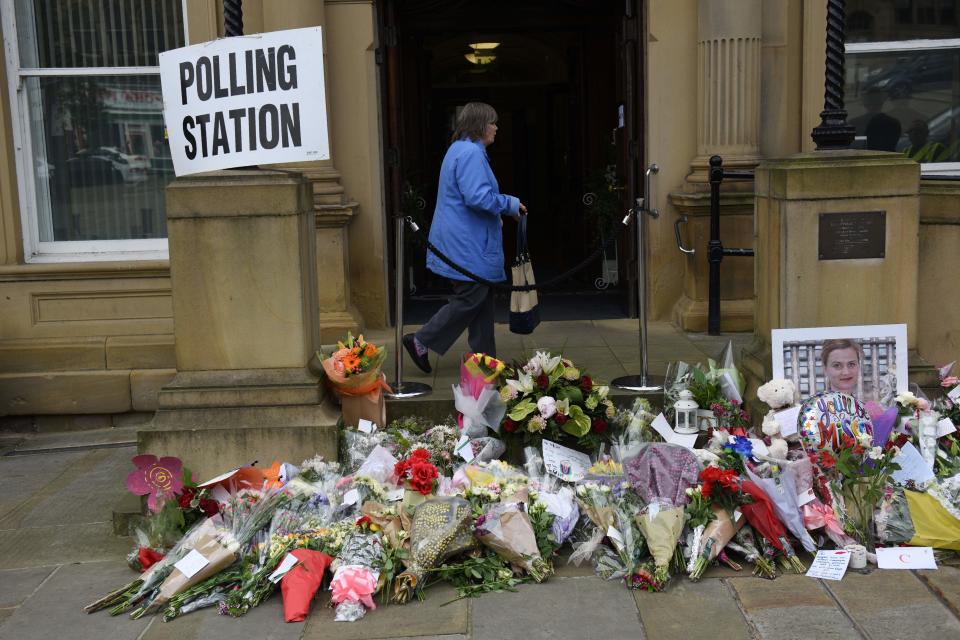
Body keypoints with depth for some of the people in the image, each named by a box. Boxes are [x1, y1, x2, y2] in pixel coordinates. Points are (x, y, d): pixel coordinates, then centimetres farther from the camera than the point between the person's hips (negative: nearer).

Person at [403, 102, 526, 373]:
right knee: (470, 298, -5)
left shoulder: (461, 150, 18)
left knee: (483, 299, 13)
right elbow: (478, 197, -25)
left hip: (464, 242, 11)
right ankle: (422, 341, 1)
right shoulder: (471, 153, -17)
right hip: (468, 246, -11)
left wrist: (501, 210, 18)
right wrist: (511, 204, -11)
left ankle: (484, 356, 18)